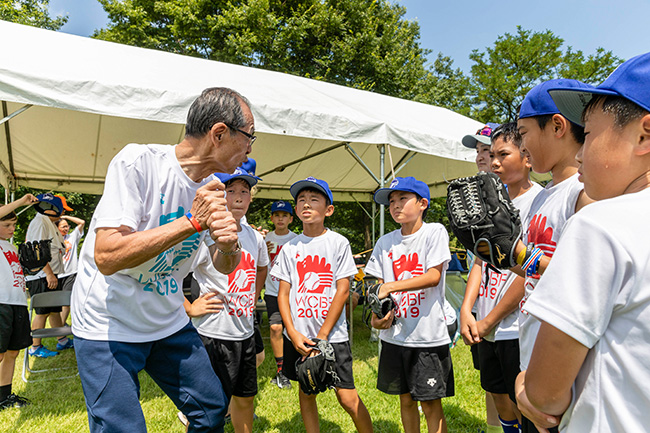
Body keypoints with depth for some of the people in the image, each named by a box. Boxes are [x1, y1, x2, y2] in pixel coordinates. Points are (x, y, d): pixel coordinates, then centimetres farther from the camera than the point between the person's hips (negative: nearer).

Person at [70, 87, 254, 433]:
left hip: (170, 323, 6)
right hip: (109, 326, -6)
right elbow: (106, 257, -30)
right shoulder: (138, 161, -22)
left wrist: (229, 243, -21)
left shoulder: (212, 187, -2)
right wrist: (192, 222, -31)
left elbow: (224, 267, 3)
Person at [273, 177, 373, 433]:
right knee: (306, 392, 13)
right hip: (298, 336, 3)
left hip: (332, 335, -3)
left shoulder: (338, 242, -3)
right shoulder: (290, 247, 5)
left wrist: (322, 336, -11)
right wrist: (293, 332, -9)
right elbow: (283, 292, 4)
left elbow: (343, 290, -7)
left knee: (347, 397, -2)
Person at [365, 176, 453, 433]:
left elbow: (434, 276, -15)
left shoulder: (434, 232, -5)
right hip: (394, 335, 4)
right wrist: (377, 314, -9)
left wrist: (391, 286, -21)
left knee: (430, 403, 5)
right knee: (406, 399, 17)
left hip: (428, 334, -4)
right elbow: (380, 285, 8)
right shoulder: (385, 242, 7)